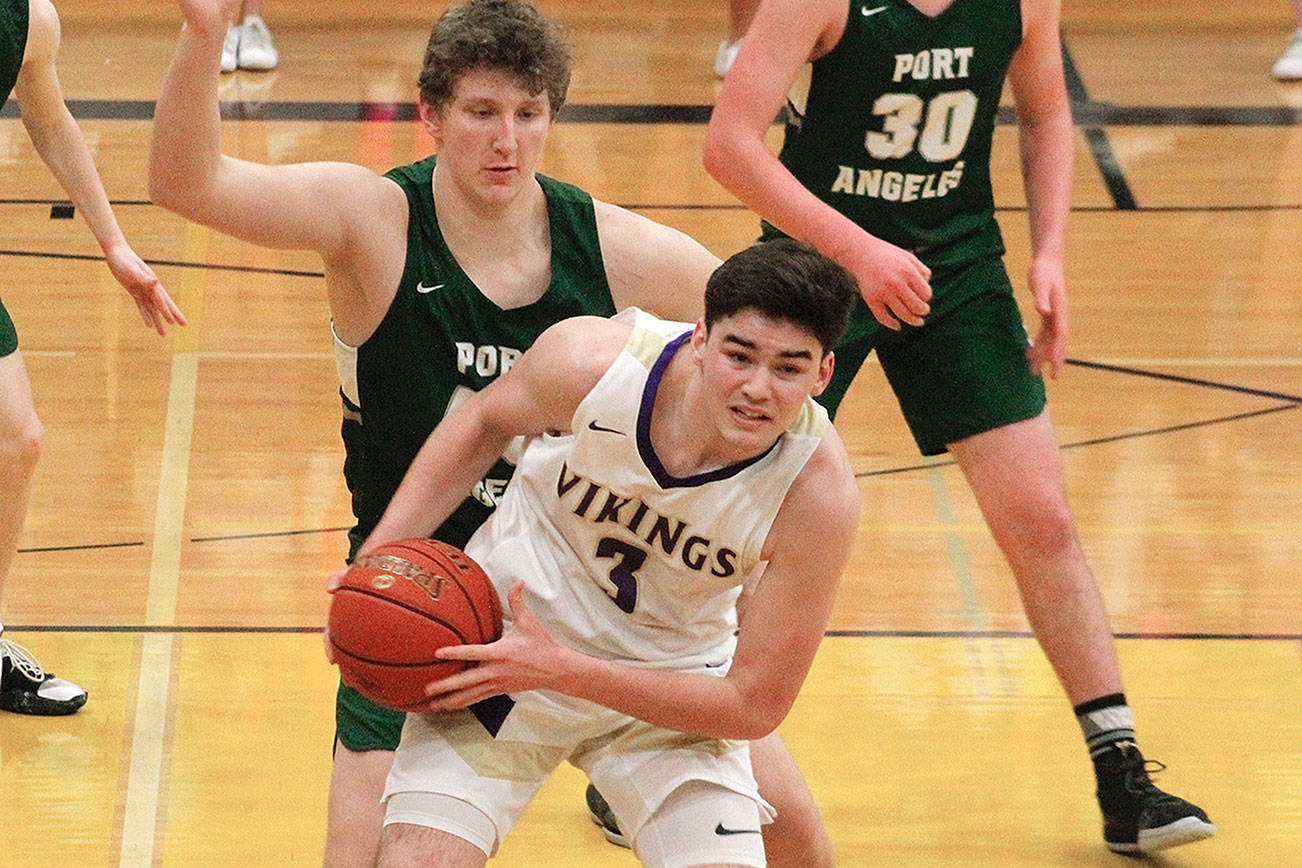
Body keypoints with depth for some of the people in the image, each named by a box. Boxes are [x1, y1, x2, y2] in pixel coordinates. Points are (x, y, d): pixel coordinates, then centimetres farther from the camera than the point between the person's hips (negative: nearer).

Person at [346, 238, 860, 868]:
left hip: (670, 690, 1)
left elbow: (754, 706, -20)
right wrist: (380, 556, -8)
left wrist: (562, 671, -25)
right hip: (500, 640, 0)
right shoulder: (589, 361, -26)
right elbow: (485, 422, 0)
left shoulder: (818, 491, -27)